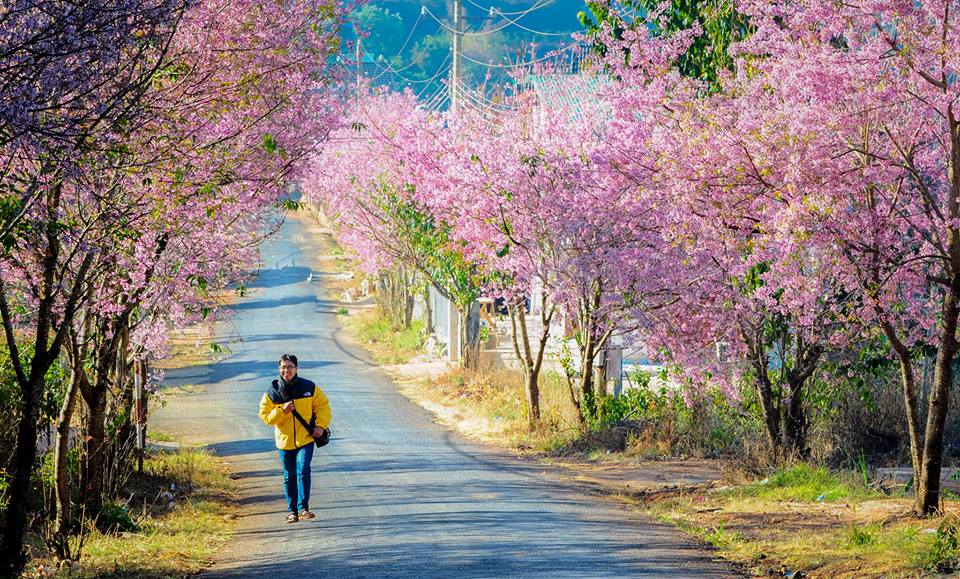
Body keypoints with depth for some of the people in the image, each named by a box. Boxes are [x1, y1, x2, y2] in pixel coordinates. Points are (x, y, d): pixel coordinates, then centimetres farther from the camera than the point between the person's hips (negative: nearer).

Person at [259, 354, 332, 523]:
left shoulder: (309, 388, -4)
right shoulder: (272, 392, -4)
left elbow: (323, 406, 5)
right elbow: (265, 415, -3)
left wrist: (320, 425, -8)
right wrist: (282, 411, -18)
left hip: (305, 439, -2)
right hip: (285, 441, 2)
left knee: (303, 471, -17)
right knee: (289, 477, 10)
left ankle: (303, 508, -13)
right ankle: (292, 511, 21)